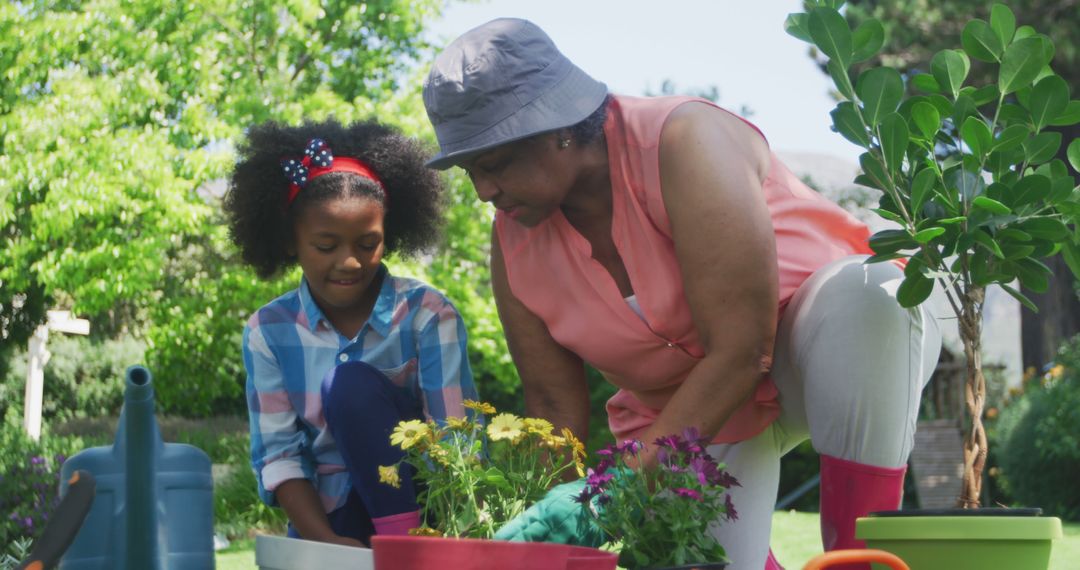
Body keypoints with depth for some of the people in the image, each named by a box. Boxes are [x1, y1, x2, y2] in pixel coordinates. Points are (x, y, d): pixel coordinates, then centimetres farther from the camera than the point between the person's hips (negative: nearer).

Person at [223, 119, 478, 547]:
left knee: (350, 384, -24)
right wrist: (326, 539, -21)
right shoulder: (269, 331, 0)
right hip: (327, 522, 1)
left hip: (414, 507, -1)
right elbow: (279, 455, -4)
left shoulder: (427, 315, -8)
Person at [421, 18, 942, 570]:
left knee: (864, 292, -38)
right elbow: (553, 404, -3)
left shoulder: (685, 143, -30)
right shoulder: (514, 242, -12)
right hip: (677, 409, 5)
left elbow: (741, 351, -35)